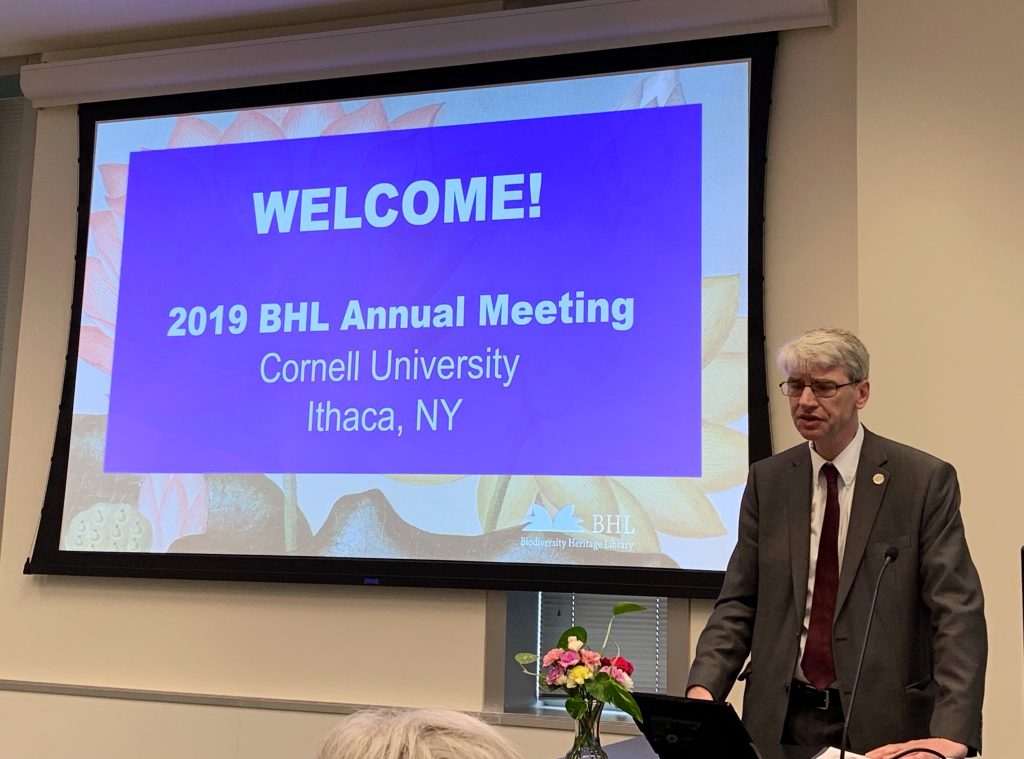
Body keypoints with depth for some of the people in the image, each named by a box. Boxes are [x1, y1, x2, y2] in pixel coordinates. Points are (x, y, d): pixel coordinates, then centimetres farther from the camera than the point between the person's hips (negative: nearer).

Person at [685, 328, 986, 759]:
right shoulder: (767, 480, 4)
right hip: (780, 723, 3)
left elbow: (958, 611, -13)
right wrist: (703, 688, -14)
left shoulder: (926, 480, -7)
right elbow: (739, 603, 3)